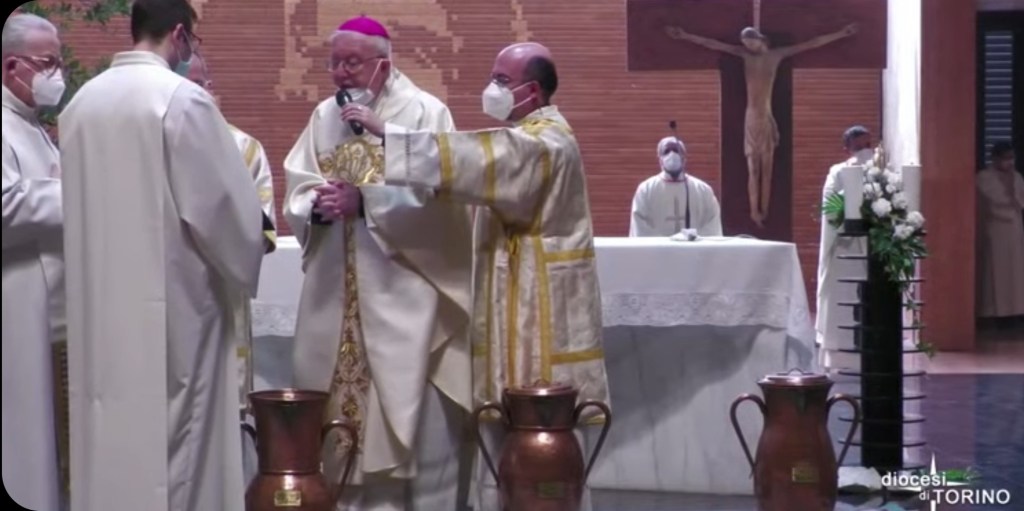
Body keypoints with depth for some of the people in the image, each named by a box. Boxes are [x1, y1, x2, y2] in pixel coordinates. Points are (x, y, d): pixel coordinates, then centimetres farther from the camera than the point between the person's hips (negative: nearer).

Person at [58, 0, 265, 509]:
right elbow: (226, 200, -12)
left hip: (100, 300, 7)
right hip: (172, 299, -6)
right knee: (175, 440, 2)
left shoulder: (82, 101, 7)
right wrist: (246, 251, 6)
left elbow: (80, 203, 13)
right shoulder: (183, 98, -13)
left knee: (110, 426, 14)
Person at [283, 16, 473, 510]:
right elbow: (295, 195, 8)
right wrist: (317, 206, -13)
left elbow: (432, 196, -15)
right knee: (334, 407, 8)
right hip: (336, 296, 5)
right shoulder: (323, 117, 12)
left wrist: (363, 200, -20)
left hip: (403, 296, -5)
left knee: (410, 411, -1)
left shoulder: (424, 112, -4)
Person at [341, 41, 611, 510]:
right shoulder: (530, 138, 17)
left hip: (538, 307, -10)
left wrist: (386, 132, -27)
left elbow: (474, 157, -29)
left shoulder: (544, 142, -17)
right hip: (518, 303, 10)